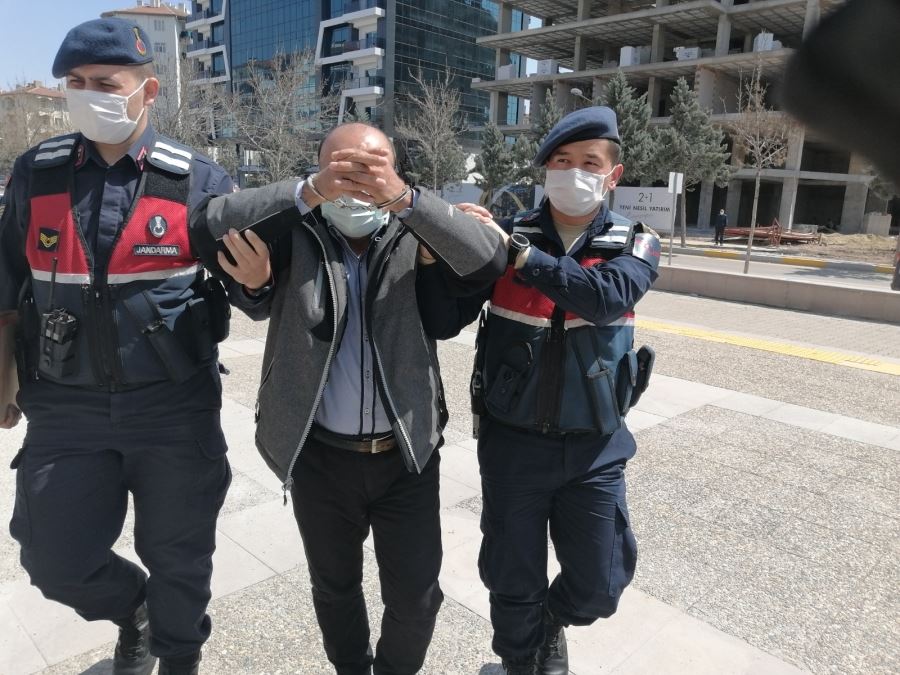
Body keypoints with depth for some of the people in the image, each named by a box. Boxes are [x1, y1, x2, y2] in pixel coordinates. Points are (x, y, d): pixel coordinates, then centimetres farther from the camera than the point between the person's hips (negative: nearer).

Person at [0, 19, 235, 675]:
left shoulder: (199, 180, -5)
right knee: (54, 558, 11)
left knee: (179, 557, 13)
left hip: (176, 407, -2)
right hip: (66, 407, 2)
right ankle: (134, 607, 45)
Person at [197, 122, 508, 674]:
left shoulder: (415, 237, -5)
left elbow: (490, 259, -20)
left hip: (408, 456, 0)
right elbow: (216, 225, -17)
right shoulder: (295, 234, -4)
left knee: (416, 596, 11)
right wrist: (308, 192, -31)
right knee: (334, 586, 22)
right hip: (319, 456, 1)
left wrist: (406, 198, -33)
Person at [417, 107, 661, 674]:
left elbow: (606, 297, -25)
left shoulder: (636, 246, -2)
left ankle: (552, 625, 48)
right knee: (513, 587, 15)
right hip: (512, 442, 0)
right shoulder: (504, 238, -5)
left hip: (594, 448, 1)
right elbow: (443, 322, -11)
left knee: (598, 589, 12)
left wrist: (520, 255, -27)